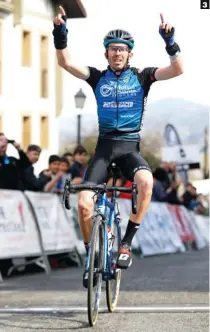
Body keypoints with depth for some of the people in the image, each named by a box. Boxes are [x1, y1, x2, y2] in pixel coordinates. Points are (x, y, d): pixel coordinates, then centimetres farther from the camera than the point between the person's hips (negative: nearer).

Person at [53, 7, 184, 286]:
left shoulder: (141, 77, 3)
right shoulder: (98, 78, 5)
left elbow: (177, 69, -10)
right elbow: (66, 63, -7)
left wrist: (169, 40, -22)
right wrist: (60, 33, -20)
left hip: (130, 147, -1)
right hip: (105, 146, 1)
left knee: (146, 180, -35)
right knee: (84, 203, -16)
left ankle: (126, 243, -21)